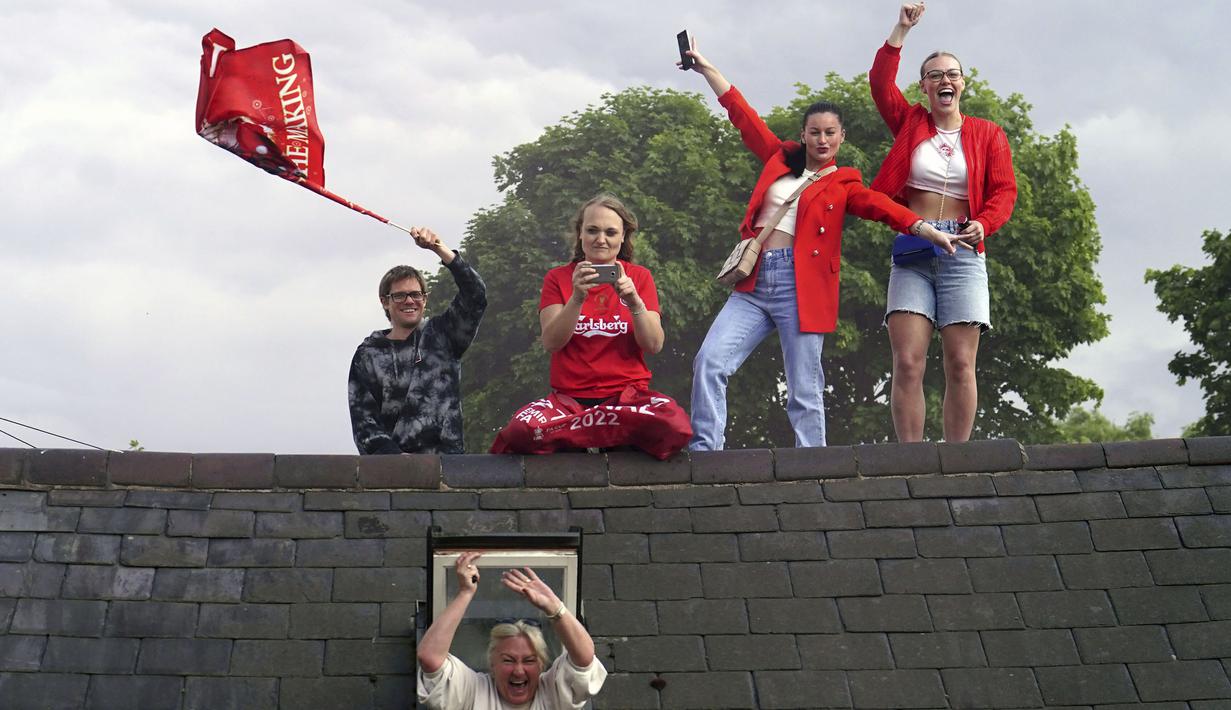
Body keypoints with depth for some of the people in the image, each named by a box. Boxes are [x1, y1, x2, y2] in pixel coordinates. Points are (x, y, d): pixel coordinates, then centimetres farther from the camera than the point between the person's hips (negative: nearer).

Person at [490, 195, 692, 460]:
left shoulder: (639, 276, 11)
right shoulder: (558, 278, 10)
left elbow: (654, 345, 0)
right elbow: (551, 342, -5)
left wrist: (634, 303, -17)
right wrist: (577, 298, -20)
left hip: (628, 395, 0)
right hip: (569, 396, 0)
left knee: (674, 426, -35)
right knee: (522, 429, -34)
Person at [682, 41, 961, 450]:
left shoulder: (843, 184, 8)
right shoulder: (781, 159, 17)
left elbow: (880, 206, -8)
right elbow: (743, 115, 21)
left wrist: (926, 229, -25)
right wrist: (707, 69, 25)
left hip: (801, 286, -3)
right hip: (754, 282, 3)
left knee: (805, 392, -2)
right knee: (709, 362, -10)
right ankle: (704, 450, -5)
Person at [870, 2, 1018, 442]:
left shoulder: (987, 135, 10)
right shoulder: (910, 123, 13)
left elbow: (1004, 190, 4)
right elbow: (880, 83, 1)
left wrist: (984, 224, -15)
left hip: (961, 256, 0)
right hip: (911, 252, 0)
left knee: (961, 365, -4)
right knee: (907, 363, -10)